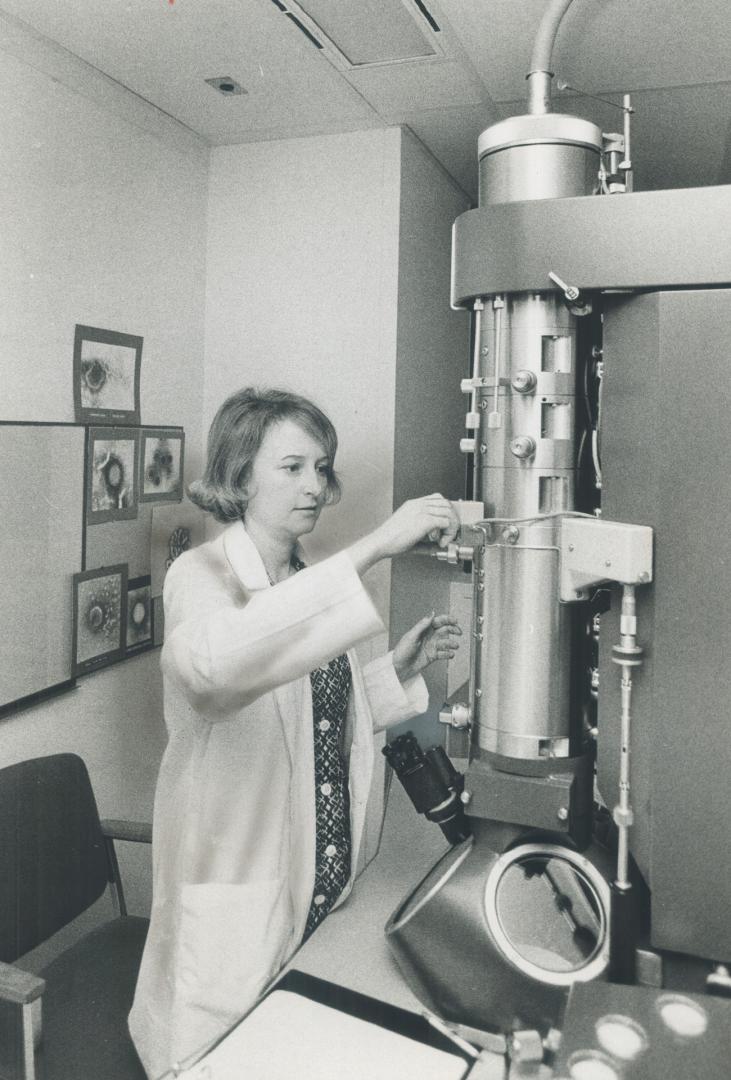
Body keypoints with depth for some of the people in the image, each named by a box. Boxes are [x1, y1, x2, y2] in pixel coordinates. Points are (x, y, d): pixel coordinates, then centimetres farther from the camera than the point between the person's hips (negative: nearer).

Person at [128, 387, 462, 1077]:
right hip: (237, 887, -6)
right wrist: (372, 548, -42)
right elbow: (212, 660, -41)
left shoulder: (306, 578, 7)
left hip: (321, 874, 7)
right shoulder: (202, 573, -15)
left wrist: (400, 668, -1)